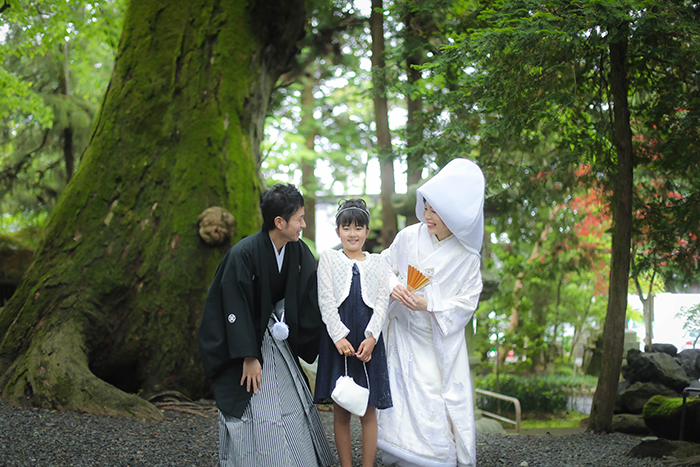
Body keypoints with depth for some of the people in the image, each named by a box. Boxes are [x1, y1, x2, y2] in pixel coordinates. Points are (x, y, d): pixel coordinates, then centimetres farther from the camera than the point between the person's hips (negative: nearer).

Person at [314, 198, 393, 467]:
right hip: (338, 339, -1)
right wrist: (339, 337, -10)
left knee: (369, 411, 1)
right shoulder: (328, 258, 10)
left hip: (368, 341, 1)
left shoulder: (378, 263, 14)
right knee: (341, 412, 2)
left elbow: (382, 303, 6)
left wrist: (371, 338, -9)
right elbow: (326, 301, 1)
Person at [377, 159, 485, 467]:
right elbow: (385, 265, 11)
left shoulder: (466, 256, -8)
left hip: (442, 340, -2)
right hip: (406, 335, 2)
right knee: (405, 401, 3)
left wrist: (428, 305, -17)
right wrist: (393, 286, -10)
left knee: (443, 404, -2)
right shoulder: (408, 237, -3)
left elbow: (466, 302, -5)